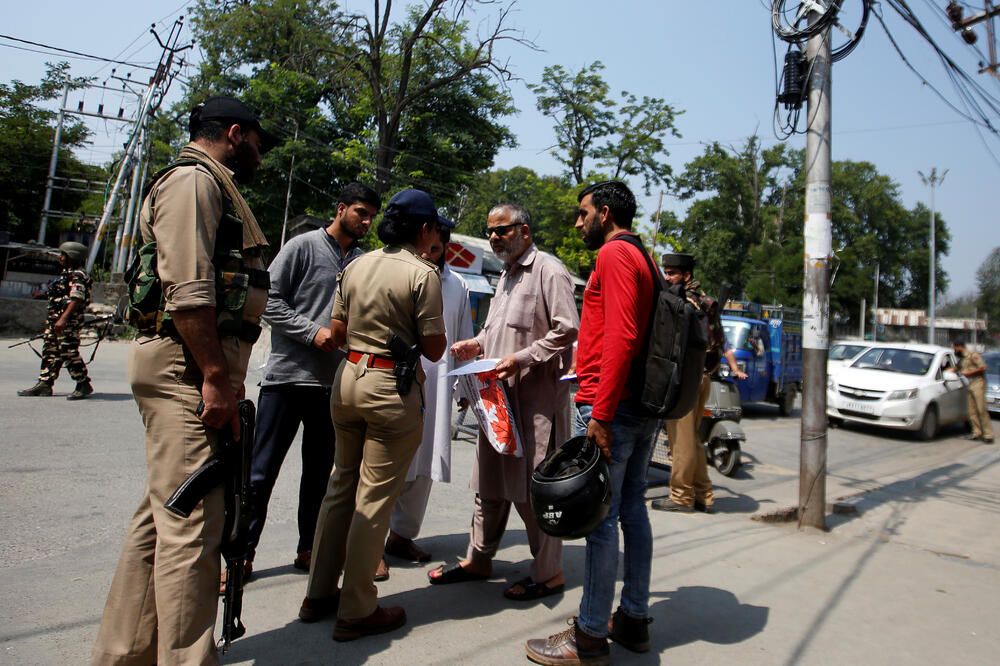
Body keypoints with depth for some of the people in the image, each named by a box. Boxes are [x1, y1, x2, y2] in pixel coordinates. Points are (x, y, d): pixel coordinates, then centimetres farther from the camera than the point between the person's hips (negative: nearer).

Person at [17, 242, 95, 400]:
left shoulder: (78, 276, -12)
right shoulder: (66, 274, 21)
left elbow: (76, 300, -23)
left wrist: (63, 319, -30)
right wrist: (52, 319, 26)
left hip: (69, 321, -11)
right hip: (54, 320, 11)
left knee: (69, 352, -11)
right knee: (50, 351, 10)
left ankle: (84, 385, -4)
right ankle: (44, 384, 14)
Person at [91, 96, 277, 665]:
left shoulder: (213, 189, 26)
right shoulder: (194, 180, -6)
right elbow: (187, 290, -19)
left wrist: (225, 374, 22)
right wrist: (216, 377, -22)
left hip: (203, 367, 11)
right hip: (189, 365, -11)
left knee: (164, 516, 16)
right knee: (191, 524, -8)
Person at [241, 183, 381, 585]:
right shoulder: (304, 246, -1)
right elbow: (269, 299, -5)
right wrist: (313, 331, -14)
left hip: (334, 383, 4)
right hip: (287, 375, -4)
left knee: (320, 472, 13)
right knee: (262, 471, 2)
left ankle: (308, 549, 27)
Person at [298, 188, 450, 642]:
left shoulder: (356, 266, 9)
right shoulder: (423, 274, -10)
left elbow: (337, 334, 12)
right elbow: (433, 350, -11)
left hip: (348, 378, 7)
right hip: (394, 388, -7)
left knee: (341, 485, 18)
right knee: (374, 498, 2)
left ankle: (319, 594, 29)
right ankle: (356, 611, 14)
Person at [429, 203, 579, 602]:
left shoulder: (548, 270, -9)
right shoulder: (506, 276, 20)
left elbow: (568, 329, -16)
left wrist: (521, 358, -20)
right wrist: (478, 344, 10)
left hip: (536, 397, -9)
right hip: (501, 394, 9)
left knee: (533, 487, 0)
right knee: (490, 482, 15)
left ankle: (548, 573, 16)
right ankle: (478, 559, 29)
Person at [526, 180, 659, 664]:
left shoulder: (614, 253, -9)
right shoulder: (644, 259, 21)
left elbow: (621, 336, -21)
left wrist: (600, 412, -23)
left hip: (611, 406, -10)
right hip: (645, 407, 10)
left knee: (600, 518, -3)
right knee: (632, 510, 15)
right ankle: (633, 620, 27)